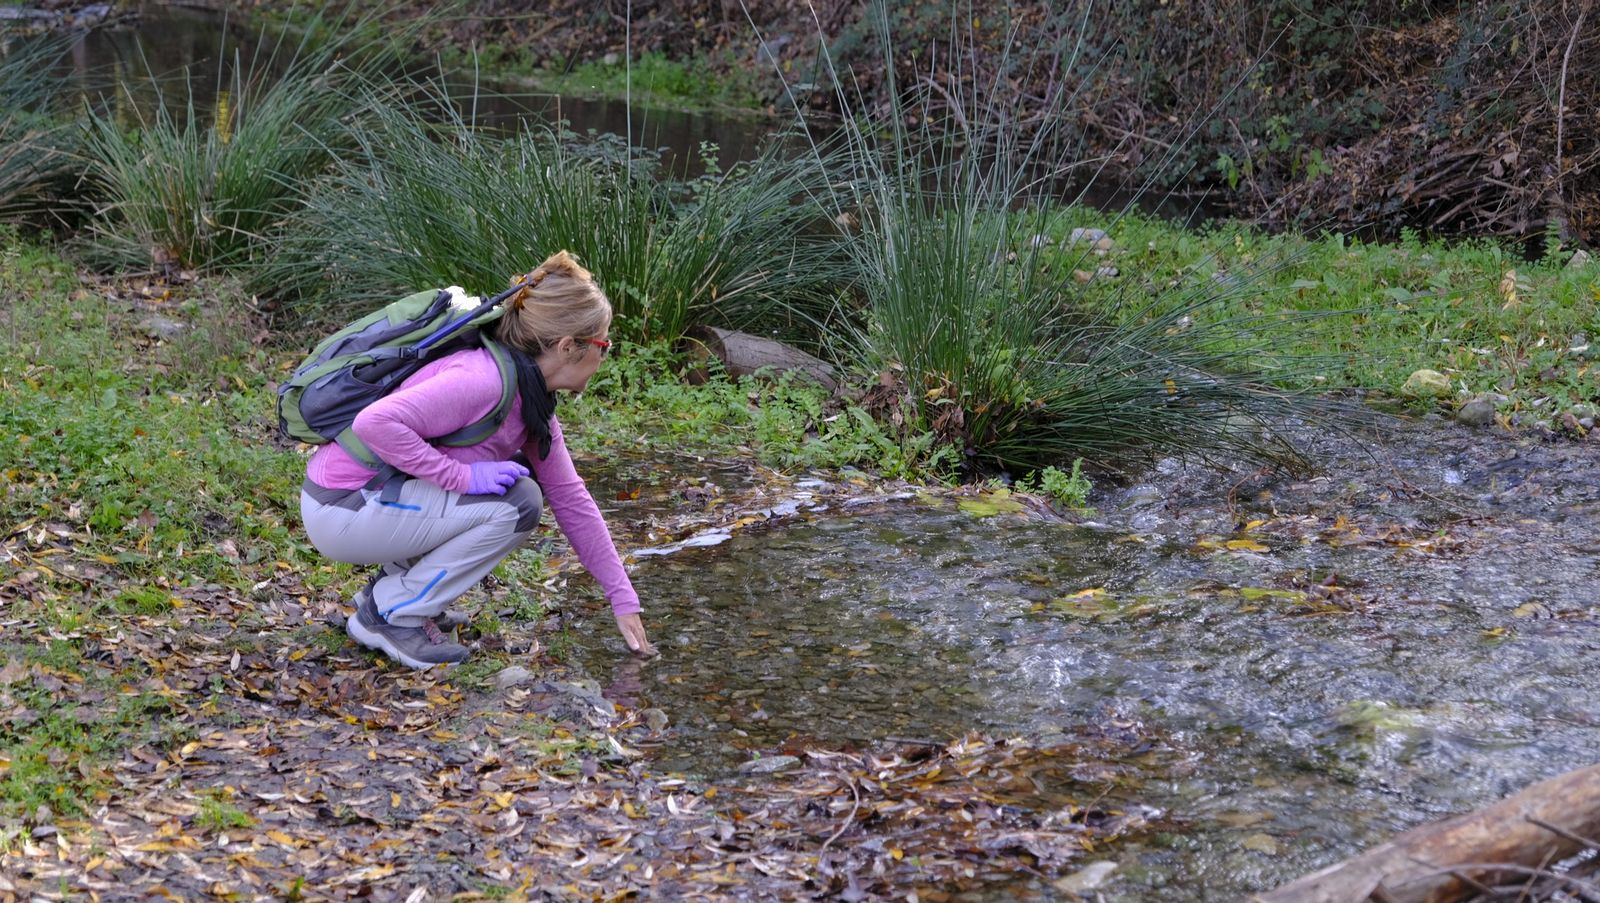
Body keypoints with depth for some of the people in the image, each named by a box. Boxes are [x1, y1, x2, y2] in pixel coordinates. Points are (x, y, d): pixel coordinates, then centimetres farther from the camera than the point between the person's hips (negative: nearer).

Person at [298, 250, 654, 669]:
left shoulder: (533, 399, 6)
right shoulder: (483, 379, -24)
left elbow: (571, 500, 11)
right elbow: (374, 422, -32)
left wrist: (624, 600, 11)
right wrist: (461, 475, -27)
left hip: (387, 494, 9)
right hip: (341, 510, -9)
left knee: (524, 480, 9)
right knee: (514, 504, -18)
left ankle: (393, 582, 13)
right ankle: (390, 614, -7)